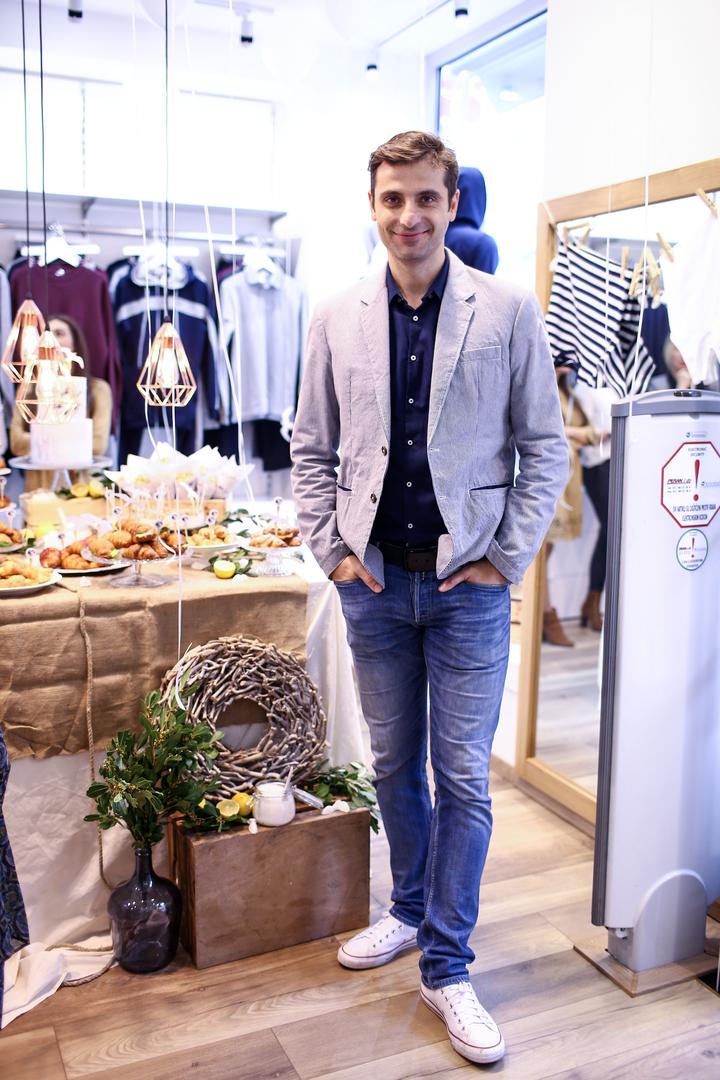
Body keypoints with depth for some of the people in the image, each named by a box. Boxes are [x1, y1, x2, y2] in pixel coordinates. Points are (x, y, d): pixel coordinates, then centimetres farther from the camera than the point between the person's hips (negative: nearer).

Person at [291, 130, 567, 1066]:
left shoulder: (508, 312, -3)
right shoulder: (337, 319, 4)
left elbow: (546, 446, -1)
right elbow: (311, 449, 10)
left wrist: (506, 560, -6)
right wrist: (330, 549, 1)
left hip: (468, 582, -2)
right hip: (373, 578, 3)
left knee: (463, 776, 3)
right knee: (394, 763, 15)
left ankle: (447, 967, 19)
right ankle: (410, 912, 37)